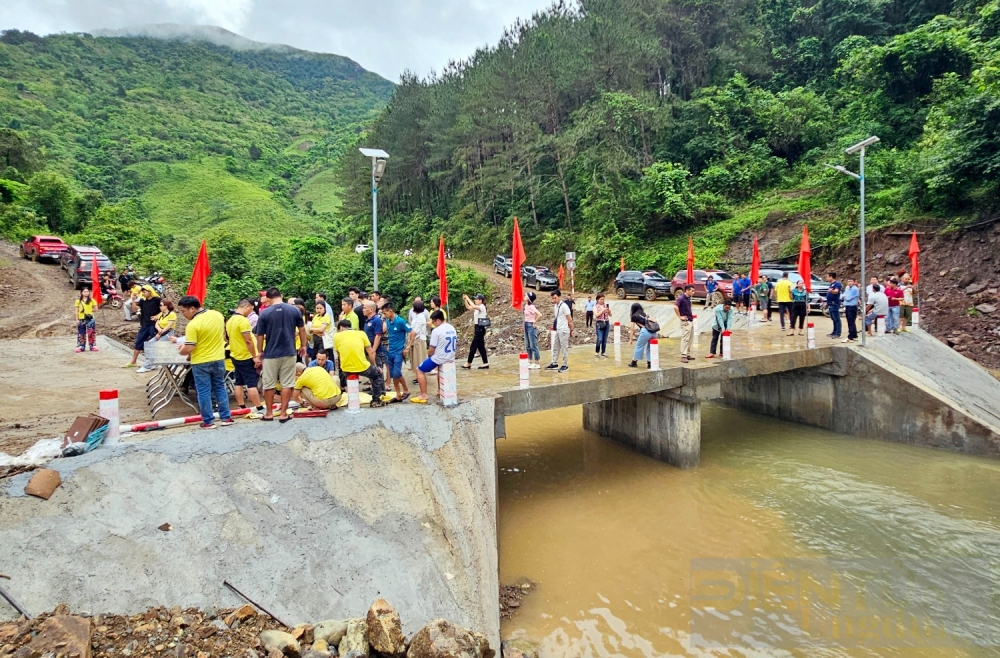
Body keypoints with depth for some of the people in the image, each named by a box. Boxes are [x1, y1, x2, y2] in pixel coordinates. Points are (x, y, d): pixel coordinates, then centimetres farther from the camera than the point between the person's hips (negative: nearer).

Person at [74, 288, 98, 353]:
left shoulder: (92, 300, 3)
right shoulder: (78, 301, 3)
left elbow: (96, 309, 4)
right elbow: (77, 311, 3)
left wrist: (89, 310, -7)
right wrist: (77, 320, -2)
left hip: (90, 319, 0)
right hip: (81, 319, 0)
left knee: (91, 333, 0)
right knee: (81, 333, 5)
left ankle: (93, 346, 5)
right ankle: (81, 347, 11)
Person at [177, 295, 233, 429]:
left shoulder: (193, 325, -21)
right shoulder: (218, 315, -1)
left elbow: (188, 349, -20)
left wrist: (181, 351, 1)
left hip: (201, 362, -6)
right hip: (219, 359, 6)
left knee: (204, 392, 6)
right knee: (220, 388, 16)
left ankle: (208, 421, 12)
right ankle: (226, 418, 19)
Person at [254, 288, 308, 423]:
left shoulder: (264, 313, -6)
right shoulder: (295, 310, -1)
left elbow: (260, 336, 0)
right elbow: (302, 330, 6)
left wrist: (260, 352, 13)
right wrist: (303, 346, 19)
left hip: (270, 354, -1)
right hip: (289, 353, 1)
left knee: (269, 385, 11)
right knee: (287, 384, 5)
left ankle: (269, 413, 20)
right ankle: (283, 414, 6)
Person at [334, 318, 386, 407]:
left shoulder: (337, 336, 5)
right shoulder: (361, 333, 5)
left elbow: (339, 355, 14)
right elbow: (371, 352, 6)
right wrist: (374, 366, 20)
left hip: (346, 370, 1)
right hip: (363, 368, -1)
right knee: (377, 373, 29)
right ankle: (376, 400, 28)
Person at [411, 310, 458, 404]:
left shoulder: (436, 331, -19)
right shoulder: (452, 328, 4)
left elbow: (431, 351, -16)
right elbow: (455, 346, 13)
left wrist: (428, 355, 5)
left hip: (439, 359, -8)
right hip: (451, 358, 8)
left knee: (419, 370, 9)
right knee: (440, 368, 39)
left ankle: (423, 396, 5)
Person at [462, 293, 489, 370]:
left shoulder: (482, 307, -14)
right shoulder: (477, 308, 13)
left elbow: (473, 306, -32)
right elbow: (468, 307, 16)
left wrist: (468, 298, -23)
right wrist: (465, 300, 2)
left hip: (480, 329, -10)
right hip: (477, 328, 10)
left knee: (473, 347, -4)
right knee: (480, 346, 9)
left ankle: (469, 363, 4)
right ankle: (485, 363, 11)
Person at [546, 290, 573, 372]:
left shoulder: (564, 306, -16)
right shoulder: (556, 305, 9)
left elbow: (570, 319, -13)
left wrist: (571, 330, -10)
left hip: (563, 331, -9)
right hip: (557, 330, 9)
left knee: (564, 348, -1)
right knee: (555, 347, 14)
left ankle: (565, 365, 7)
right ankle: (554, 363, 23)